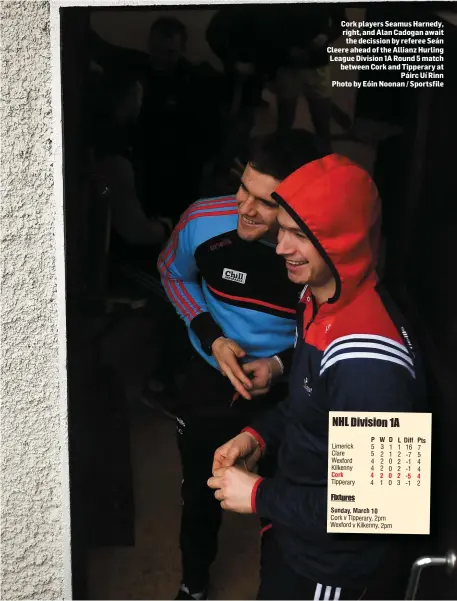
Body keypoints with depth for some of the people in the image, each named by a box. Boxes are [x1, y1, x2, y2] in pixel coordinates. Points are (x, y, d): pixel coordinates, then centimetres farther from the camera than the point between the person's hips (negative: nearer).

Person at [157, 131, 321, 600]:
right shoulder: (203, 221, -23)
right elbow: (175, 273, 1)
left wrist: (282, 364, -23)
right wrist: (212, 337, -13)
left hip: (287, 394, -1)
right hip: (209, 384, 2)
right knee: (200, 493, 23)